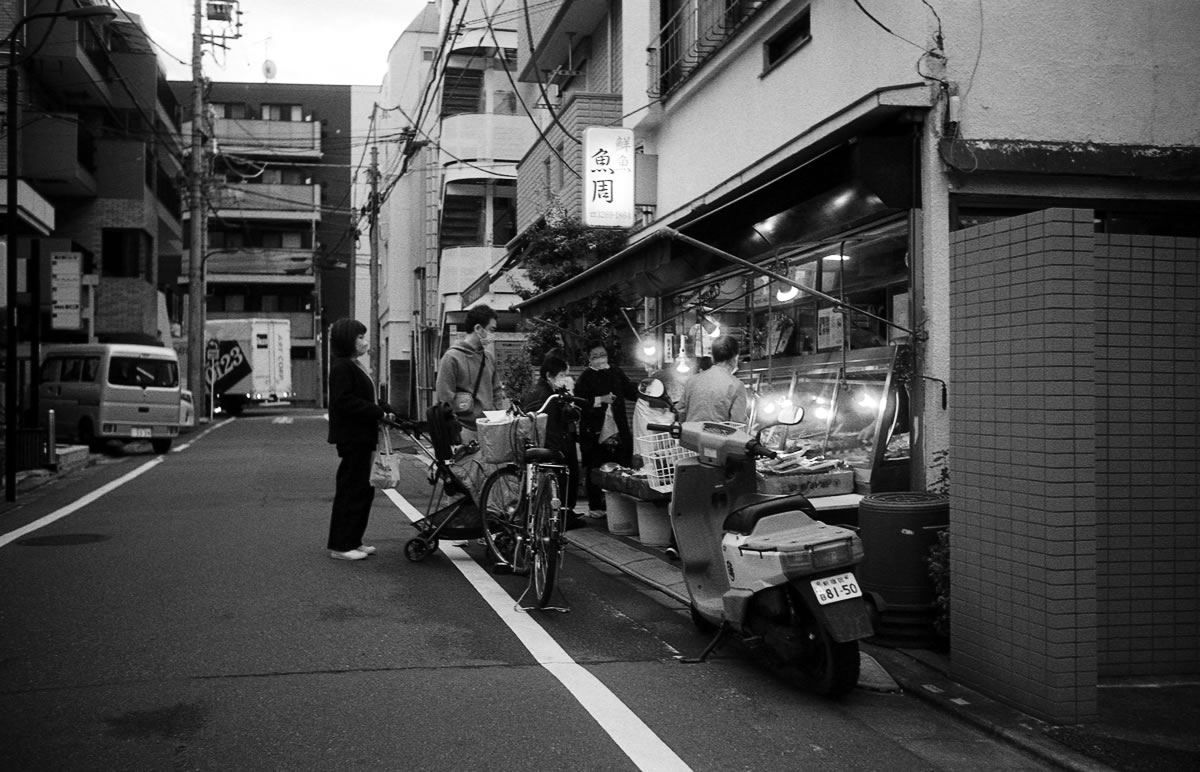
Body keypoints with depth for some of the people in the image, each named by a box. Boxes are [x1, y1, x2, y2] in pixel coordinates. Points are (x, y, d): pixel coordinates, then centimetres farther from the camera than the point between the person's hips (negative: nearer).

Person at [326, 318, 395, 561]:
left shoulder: (354, 366, 18)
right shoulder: (342, 367, -13)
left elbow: (367, 398, 19)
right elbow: (345, 401, -23)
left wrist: (388, 411, 2)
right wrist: (379, 413, -20)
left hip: (361, 438, 10)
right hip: (351, 437, -10)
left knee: (363, 489, 13)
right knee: (351, 489, -6)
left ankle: (352, 541, 21)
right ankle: (341, 546, 0)